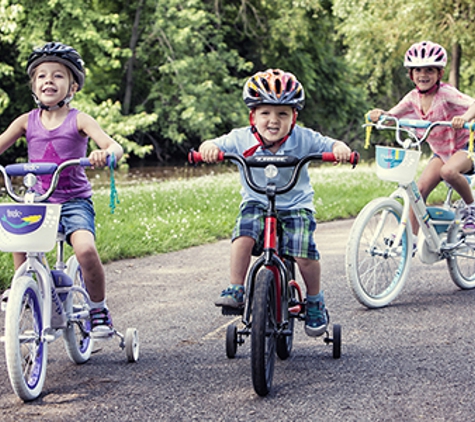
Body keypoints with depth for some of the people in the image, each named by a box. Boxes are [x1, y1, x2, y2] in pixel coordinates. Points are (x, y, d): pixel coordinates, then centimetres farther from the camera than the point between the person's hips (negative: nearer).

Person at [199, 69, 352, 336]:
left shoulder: (303, 139, -12)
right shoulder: (242, 139, -11)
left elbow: (332, 146, -13)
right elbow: (217, 145, -16)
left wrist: (340, 150, -37)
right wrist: (209, 148, -40)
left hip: (296, 206, -1)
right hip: (256, 204, 1)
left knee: (304, 254, -17)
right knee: (243, 237, -29)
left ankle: (315, 303, 9)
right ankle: (236, 290, -14)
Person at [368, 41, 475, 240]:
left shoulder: (445, 93, -22)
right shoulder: (413, 98, -4)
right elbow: (392, 116, -12)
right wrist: (379, 114, -36)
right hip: (441, 151, 6)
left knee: (448, 171, -35)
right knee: (420, 188, -12)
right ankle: (412, 237, -3)